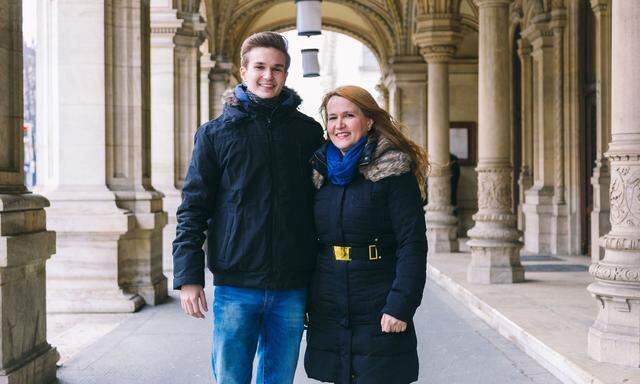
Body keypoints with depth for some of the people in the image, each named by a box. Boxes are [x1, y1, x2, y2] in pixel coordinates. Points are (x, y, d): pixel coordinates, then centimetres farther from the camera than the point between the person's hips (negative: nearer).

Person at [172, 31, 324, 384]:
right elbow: (193, 207, 1)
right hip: (235, 285, -1)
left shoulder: (308, 132, 7)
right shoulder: (216, 133, 3)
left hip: (292, 288, 2)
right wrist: (188, 277, -6)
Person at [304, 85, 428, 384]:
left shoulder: (393, 172, -7)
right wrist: (303, 302, 11)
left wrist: (401, 305, -17)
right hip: (329, 312, 5)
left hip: (379, 314, -5)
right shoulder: (321, 172, 11)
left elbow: (412, 244, -11)